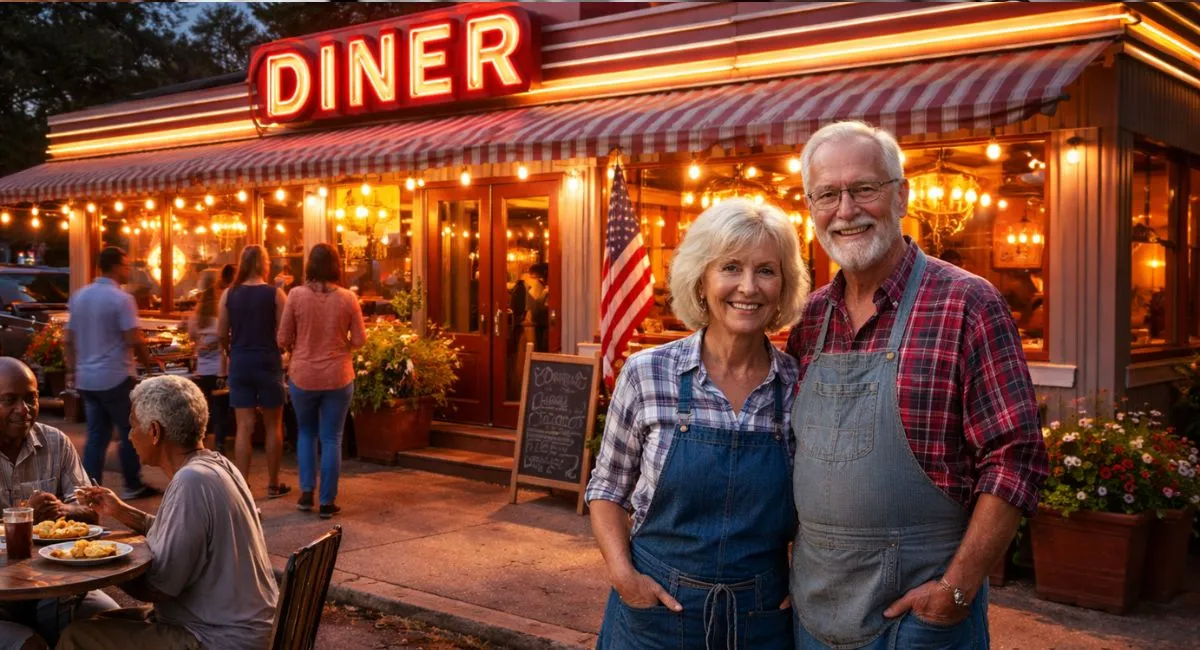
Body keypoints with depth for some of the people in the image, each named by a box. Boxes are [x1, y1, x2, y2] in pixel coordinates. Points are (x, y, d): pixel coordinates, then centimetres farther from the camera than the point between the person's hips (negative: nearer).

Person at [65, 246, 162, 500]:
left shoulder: (79, 296, 8)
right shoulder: (121, 299, -14)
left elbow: (69, 340, 12)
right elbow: (134, 340, -18)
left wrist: (72, 371, 19)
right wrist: (148, 361, -2)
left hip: (86, 378, 7)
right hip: (115, 377, -7)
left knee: (96, 436, 11)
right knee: (130, 432, 7)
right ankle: (133, 486, 15)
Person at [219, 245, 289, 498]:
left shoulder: (229, 294, 0)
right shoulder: (275, 294, -8)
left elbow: (222, 333, 2)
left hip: (240, 363, 2)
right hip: (268, 363, -2)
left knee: (244, 427, 6)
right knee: (273, 426, 11)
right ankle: (273, 485, 18)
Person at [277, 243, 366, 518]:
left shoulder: (296, 295, -9)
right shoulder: (347, 298, -8)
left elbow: (283, 339, -3)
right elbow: (359, 340, -2)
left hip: (303, 376, 1)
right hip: (338, 377, 0)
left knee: (305, 433, 21)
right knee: (331, 438, 8)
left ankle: (306, 492, 18)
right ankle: (327, 502, 12)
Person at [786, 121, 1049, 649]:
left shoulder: (967, 305, -12)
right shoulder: (810, 318, 4)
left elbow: (1015, 457, -14)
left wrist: (959, 586, -17)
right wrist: (789, 555, 6)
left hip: (920, 605, -5)